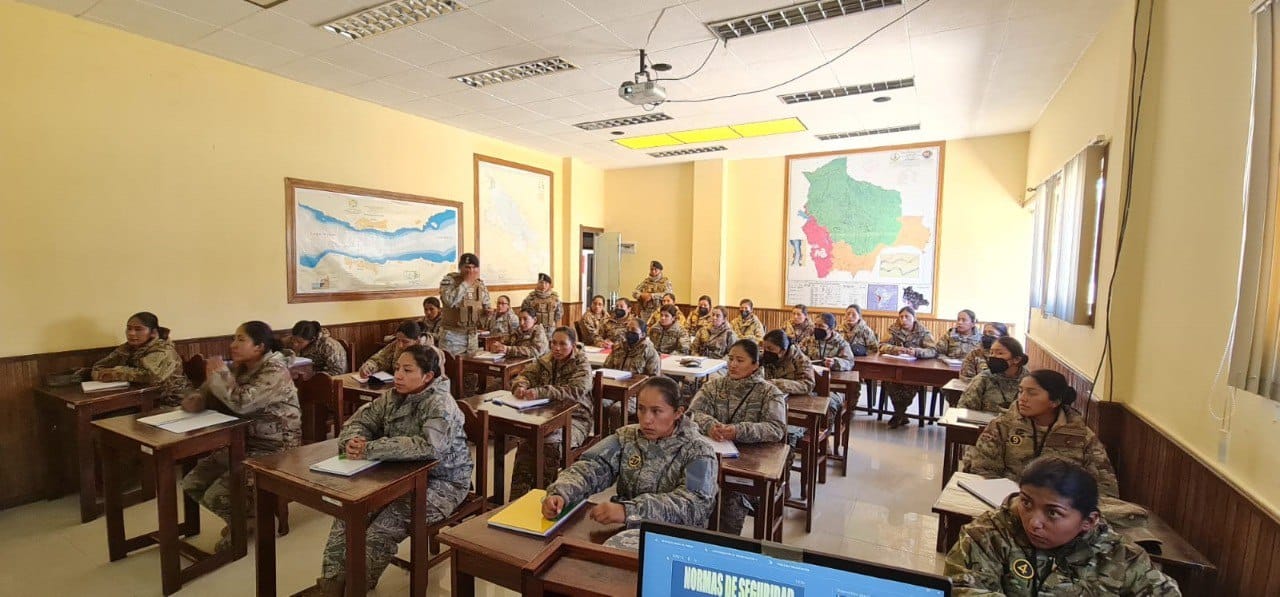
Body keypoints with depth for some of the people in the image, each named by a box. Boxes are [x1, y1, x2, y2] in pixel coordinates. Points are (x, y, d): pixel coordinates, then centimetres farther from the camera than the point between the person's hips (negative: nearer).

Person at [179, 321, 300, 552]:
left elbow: (241, 402, -32)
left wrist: (219, 373, -18)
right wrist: (196, 399, -10)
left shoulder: (275, 370, -21)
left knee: (216, 496, -16)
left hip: (273, 450, -9)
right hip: (242, 442, 9)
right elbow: (210, 392, 14)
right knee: (192, 484, 6)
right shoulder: (240, 367, 5)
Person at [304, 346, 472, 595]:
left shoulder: (440, 404, -23)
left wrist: (369, 449, -34)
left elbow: (429, 446, -37)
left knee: (383, 529, -21)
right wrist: (353, 440, -20)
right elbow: (359, 421, 7)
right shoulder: (392, 397, 1)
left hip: (441, 484, -7)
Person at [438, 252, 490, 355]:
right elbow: (450, 301, -28)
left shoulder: (480, 283, 7)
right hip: (452, 335, -5)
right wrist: (467, 282, -22)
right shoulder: (449, 279, -10)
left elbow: (486, 305, 18)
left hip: (472, 335, 5)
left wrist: (486, 311, -6)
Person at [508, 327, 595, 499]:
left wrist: (540, 392, -34)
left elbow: (576, 391, -22)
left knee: (552, 443, -33)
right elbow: (524, 375, 9)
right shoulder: (544, 361, 11)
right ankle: (518, 496, -21)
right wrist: (520, 386, -18)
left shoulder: (582, 365, -6)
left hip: (575, 418, -4)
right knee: (526, 442, -26)